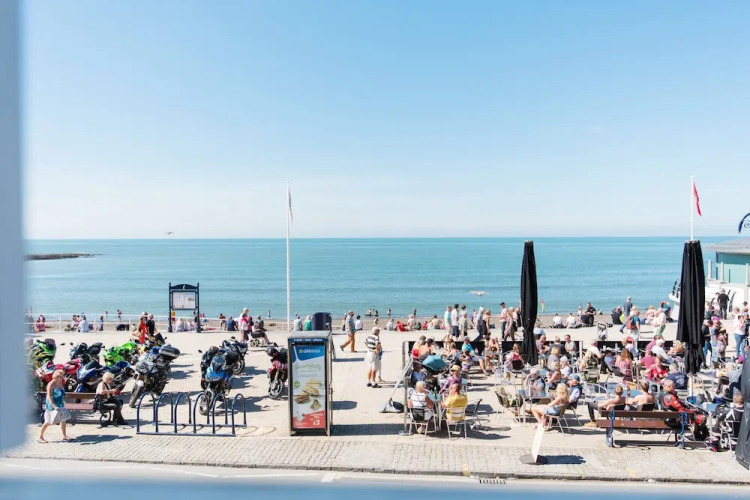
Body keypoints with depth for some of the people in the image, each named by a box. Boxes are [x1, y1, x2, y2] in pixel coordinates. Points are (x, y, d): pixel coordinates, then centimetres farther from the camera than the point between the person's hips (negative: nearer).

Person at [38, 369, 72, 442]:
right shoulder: (51, 384, -18)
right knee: (48, 422, 0)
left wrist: (63, 403, 22)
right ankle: (40, 437, 14)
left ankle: (64, 436, 15)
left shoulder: (60, 383, 5)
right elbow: (49, 397, -23)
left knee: (63, 419, 7)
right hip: (52, 405, -8)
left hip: (60, 405, 8)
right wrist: (54, 406, -31)